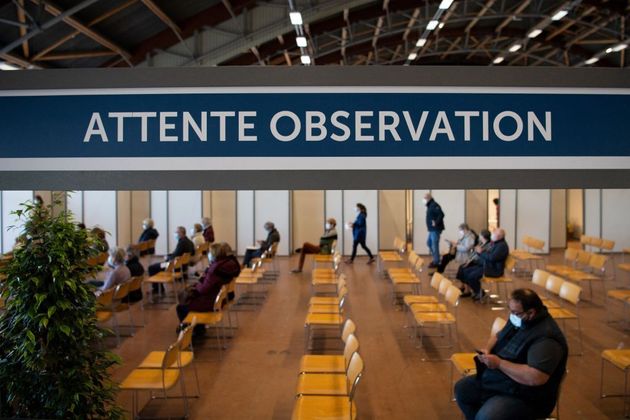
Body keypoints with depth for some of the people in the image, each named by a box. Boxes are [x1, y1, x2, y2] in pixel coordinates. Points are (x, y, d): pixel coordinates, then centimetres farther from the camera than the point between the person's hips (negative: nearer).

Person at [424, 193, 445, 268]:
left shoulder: (434, 205, -16)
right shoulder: (430, 206, 16)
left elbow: (441, 214, -26)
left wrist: (436, 223, -23)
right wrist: (429, 226, 11)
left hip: (435, 229, -11)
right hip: (432, 229, 11)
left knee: (434, 245, -6)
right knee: (429, 243, 16)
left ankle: (436, 262, 1)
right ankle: (435, 259, 25)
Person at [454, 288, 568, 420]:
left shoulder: (546, 337, -28)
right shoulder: (518, 320, 2)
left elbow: (536, 378, -37)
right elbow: (498, 337, 18)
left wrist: (499, 363, -28)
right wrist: (487, 350, -5)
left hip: (524, 397, -9)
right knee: (462, 389, 7)